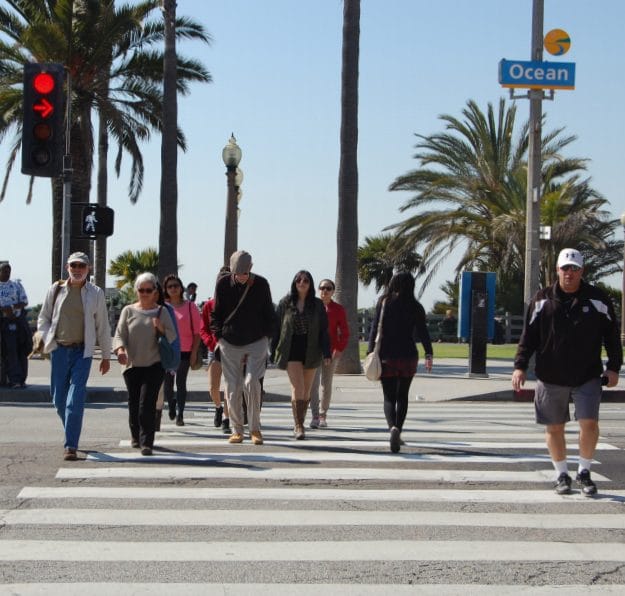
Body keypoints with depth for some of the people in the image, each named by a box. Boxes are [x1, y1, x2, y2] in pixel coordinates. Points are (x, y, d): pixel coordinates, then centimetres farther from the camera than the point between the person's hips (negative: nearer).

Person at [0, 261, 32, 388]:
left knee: (21, 351, -1)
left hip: (19, 321, 2)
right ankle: (14, 380, -12)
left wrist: (12, 307, -15)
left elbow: (24, 302, 3)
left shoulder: (17, 285, 11)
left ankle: (21, 379, 4)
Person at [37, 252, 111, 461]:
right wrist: (48, 340, -1)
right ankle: (72, 433, 31)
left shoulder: (95, 293, 2)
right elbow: (43, 319, 14)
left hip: (82, 351, -2)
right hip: (59, 350, 3)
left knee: (76, 400, -12)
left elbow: (103, 326, 7)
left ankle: (71, 446, -10)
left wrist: (106, 356, 8)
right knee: (58, 398, 7)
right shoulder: (56, 290, 6)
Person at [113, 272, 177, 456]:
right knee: (134, 403, 6)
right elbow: (120, 334, 4)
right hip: (132, 364, 2)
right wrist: (120, 349, -17)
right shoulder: (128, 311, 7)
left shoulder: (161, 312, 7)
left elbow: (172, 337, 5)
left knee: (147, 403, -12)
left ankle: (146, 442, -12)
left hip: (154, 365, -1)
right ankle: (136, 435, 30)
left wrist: (161, 329, -16)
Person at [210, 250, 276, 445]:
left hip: (256, 343, -1)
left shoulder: (261, 284, -1)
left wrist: (267, 335, 3)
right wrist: (218, 336, 0)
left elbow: (268, 313, 9)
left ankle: (255, 429, -2)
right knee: (233, 388, 2)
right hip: (230, 343, 1)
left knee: (252, 383, -13)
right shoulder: (223, 283, -2)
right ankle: (237, 430, 11)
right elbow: (216, 313, 7)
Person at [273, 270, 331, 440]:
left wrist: (326, 353, -5)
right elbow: (277, 328, 5)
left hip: (310, 351, 2)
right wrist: (274, 352, 2)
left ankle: (299, 424, 23)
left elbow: (323, 331, 3)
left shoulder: (317, 305, 4)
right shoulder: (285, 303, 2)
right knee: (297, 388, -13)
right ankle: (298, 426, -13)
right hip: (292, 350, -2)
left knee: (306, 391, 9)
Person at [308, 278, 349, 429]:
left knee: (326, 384, 5)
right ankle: (315, 416, -11)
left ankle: (323, 416, 14)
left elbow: (344, 332, 4)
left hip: (331, 352, 0)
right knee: (313, 383, -10)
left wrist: (340, 349, -8)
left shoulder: (338, 309, 4)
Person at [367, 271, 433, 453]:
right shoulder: (415, 307, 0)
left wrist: (371, 351, -4)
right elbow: (422, 332, -6)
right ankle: (397, 431, 13)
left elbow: (375, 328, -5)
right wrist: (429, 354, -8)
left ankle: (393, 427, -25)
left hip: (387, 356, -1)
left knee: (389, 397, 0)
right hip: (408, 356, 1)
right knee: (402, 396, 16)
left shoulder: (383, 303, -1)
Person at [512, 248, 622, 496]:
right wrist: (520, 366, -5)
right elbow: (528, 336, 3)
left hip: (587, 376, -1)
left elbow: (611, 335, 6)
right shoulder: (543, 300, 1)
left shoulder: (598, 299, 1)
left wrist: (613, 366, 1)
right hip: (551, 378, 1)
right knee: (554, 428, 6)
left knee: (589, 422, -11)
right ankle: (562, 475, 23)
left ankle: (584, 472, 10)